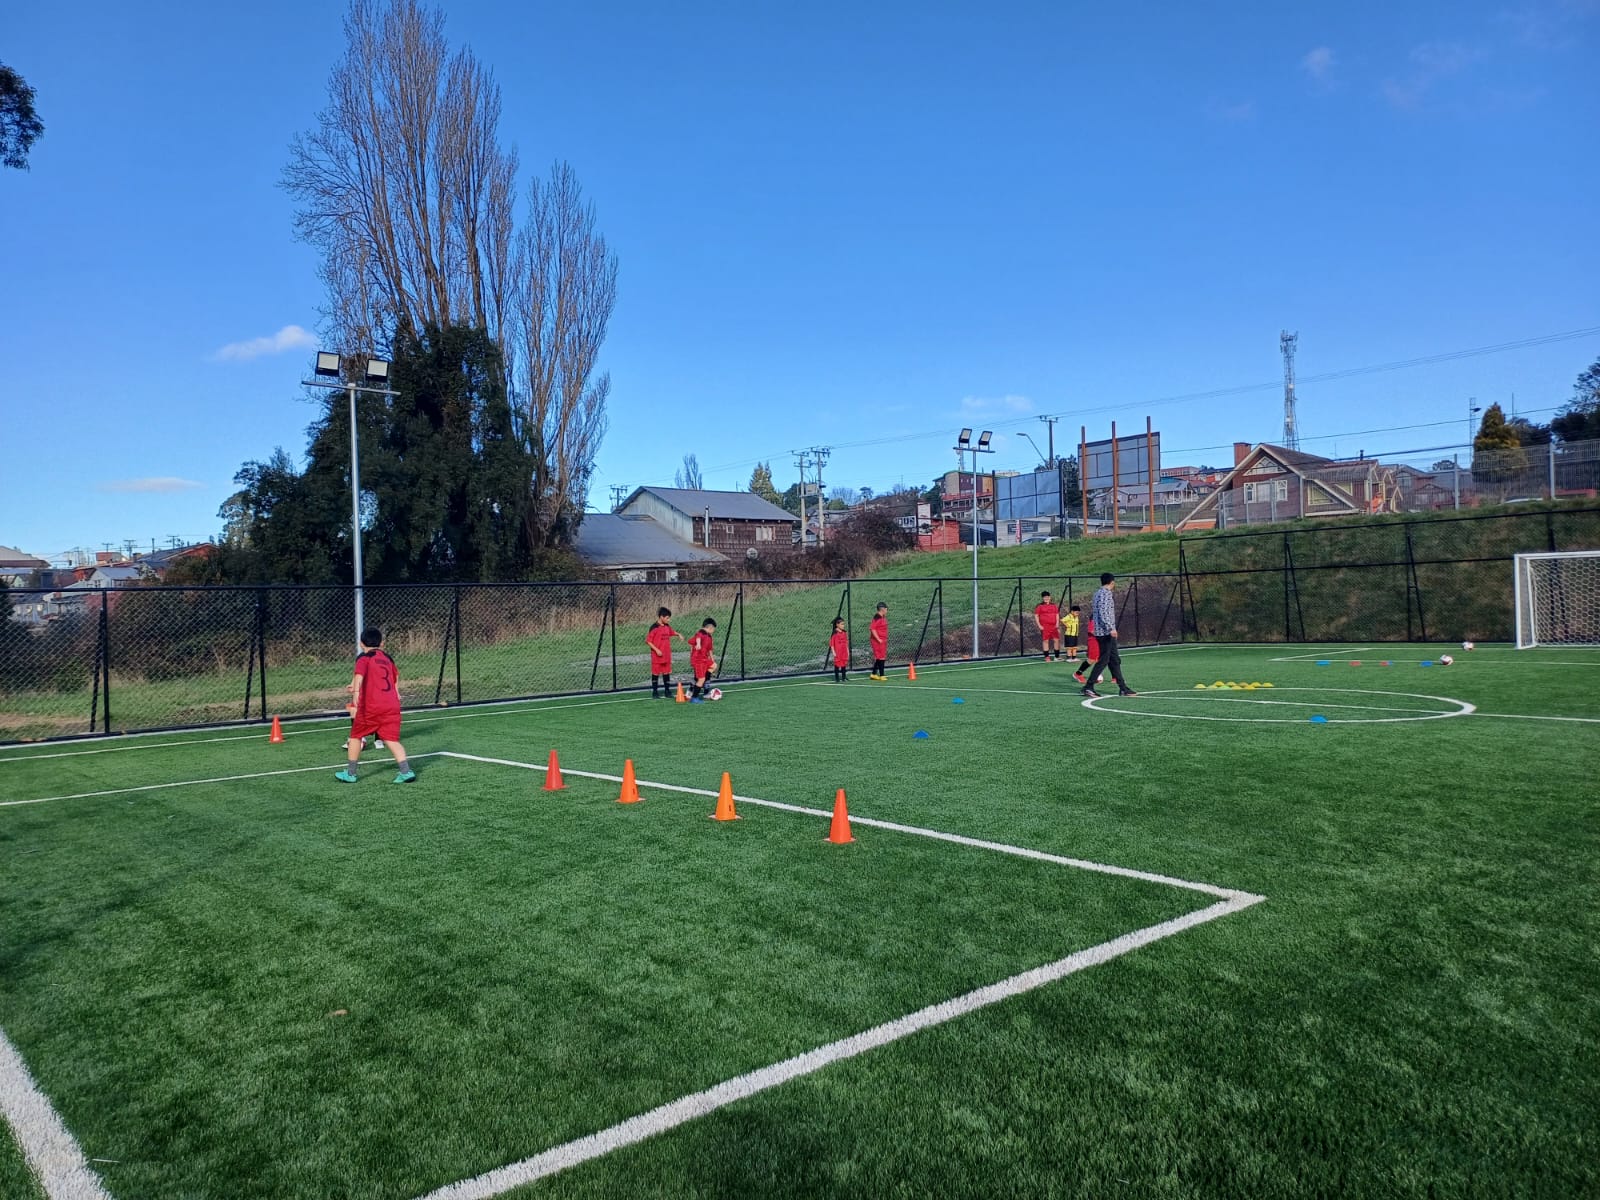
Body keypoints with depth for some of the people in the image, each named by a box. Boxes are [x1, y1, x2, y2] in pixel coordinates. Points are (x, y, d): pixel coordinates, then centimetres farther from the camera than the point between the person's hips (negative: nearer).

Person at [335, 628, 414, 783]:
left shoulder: (364, 658, 1)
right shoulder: (387, 658, 19)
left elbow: (359, 675, -20)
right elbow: (396, 676, 35)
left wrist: (356, 691, -34)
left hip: (371, 706, -4)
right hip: (392, 705, 4)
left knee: (356, 736, 15)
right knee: (392, 740, 1)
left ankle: (350, 773, 21)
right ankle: (406, 771, -15)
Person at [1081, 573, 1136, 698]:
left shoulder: (1098, 593, 15)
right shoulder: (1106, 593, -13)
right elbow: (1103, 612, -23)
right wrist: (1111, 628, -28)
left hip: (1106, 632, 10)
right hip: (1105, 632, -10)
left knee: (1115, 660, 11)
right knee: (1103, 660, -7)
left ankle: (1123, 688, 13)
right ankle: (1088, 687, -5)